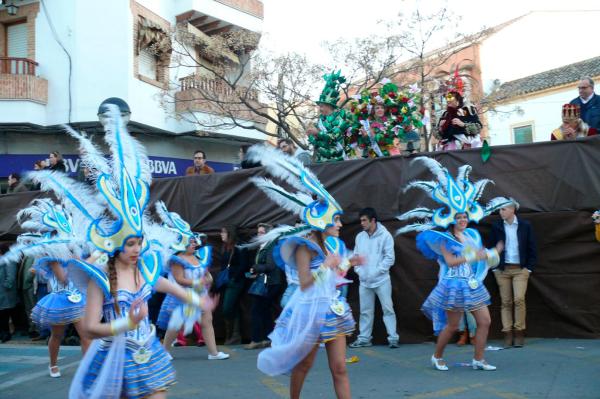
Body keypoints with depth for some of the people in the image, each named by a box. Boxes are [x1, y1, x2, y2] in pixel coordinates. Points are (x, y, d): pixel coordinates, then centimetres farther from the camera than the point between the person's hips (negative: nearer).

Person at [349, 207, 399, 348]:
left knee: (388, 309, -1)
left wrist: (376, 272, -14)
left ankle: (393, 338, 6)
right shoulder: (359, 237, 7)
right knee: (365, 311, 10)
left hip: (381, 280, -4)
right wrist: (359, 271, -4)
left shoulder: (385, 235, -7)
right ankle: (364, 338, 18)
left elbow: (390, 258, -9)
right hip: (364, 281, 4)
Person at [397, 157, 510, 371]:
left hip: (474, 284, 7)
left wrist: (493, 252, 6)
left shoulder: (473, 235, 13)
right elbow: (450, 261, -17)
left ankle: (478, 360, 13)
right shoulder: (445, 238, -7)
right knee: (452, 326, 0)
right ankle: (437, 357, 20)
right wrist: (474, 257, -18)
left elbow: (481, 254, 19)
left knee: (485, 321, 2)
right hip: (454, 285, -7)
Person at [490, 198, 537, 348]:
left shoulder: (525, 226, 0)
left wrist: (529, 268, -3)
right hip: (502, 269, 2)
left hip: (520, 269, -2)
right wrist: (494, 268, 0)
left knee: (519, 299, -14)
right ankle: (507, 334, 5)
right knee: (506, 302, 2)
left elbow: (532, 249, 3)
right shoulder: (496, 226, 3)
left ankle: (519, 333, -3)